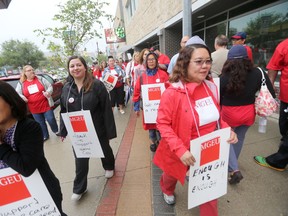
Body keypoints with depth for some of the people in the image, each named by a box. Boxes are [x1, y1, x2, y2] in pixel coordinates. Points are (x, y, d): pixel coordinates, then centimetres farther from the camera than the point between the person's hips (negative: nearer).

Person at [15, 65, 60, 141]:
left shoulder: (40, 79, 0)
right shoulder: (21, 83, 2)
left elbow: (50, 86, 1)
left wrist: (48, 92, -19)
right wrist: (22, 97, -15)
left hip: (46, 105, -1)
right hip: (34, 109, 2)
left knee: (51, 120, 5)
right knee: (40, 123, 13)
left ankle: (56, 131, 31)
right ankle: (45, 136, 31)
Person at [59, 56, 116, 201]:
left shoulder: (96, 85, -17)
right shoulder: (66, 88, -2)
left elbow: (106, 109, -17)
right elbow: (63, 111, 7)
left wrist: (110, 130, -17)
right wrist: (63, 130, 9)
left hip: (98, 129, -3)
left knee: (104, 150, 22)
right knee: (80, 159, 13)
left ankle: (109, 167, 54)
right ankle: (79, 188, 34)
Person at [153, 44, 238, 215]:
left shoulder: (211, 87, -7)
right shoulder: (173, 93, -26)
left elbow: (216, 115, 7)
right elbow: (163, 123, -22)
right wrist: (180, 149, -29)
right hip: (182, 152, -2)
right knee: (172, 175, 29)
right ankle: (167, 190, 67)